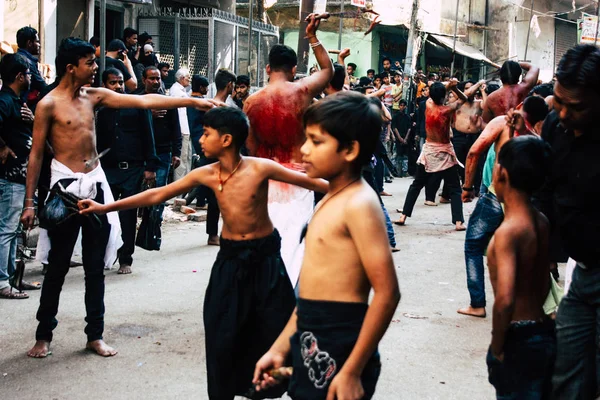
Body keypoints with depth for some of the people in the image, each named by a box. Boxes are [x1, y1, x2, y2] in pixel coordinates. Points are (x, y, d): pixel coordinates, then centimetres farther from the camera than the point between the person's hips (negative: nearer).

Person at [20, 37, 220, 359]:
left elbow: (143, 101, 4)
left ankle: (95, 335, 18)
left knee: (96, 267, 9)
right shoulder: (49, 104, -8)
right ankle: (43, 336, 16)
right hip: (66, 187, -5)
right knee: (57, 267, 2)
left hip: (95, 185, 5)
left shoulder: (94, 96, 7)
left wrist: (192, 101, 0)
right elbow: (36, 154, -5)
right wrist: (29, 203, -6)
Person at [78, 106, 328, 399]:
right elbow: (158, 194, -2)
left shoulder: (260, 168, -18)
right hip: (230, 257, 3)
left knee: (273, 327, 6)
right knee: (222, 332, 5)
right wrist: (106, 208, -2)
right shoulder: (207, 175, -7)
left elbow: (308, 181, -12)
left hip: (265, 256, -3)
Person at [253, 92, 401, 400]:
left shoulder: (359, 203, -15)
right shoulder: (329, 201, 12)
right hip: (311, 342, 9)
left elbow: (386, 293, -21)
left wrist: (352, 371, -21)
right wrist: (281, 347, 15)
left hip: (339, 345, -9)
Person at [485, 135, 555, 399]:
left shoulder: (508, 231, -21)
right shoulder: (542, 223, 4)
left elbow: (504, 299, -30)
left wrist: (496, 348, -17)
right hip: (545, 333, 8)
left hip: (519, 340, -8)